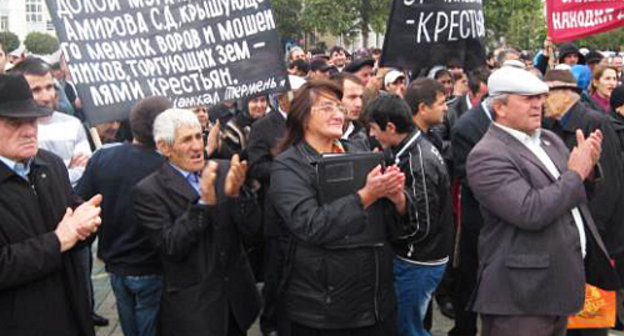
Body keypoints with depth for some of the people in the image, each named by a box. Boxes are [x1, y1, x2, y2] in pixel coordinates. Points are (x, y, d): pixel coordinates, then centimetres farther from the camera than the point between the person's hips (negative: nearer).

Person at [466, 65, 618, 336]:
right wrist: (576, 173, -15)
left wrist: (588, 166, -1)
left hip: (561, 283, 8)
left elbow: (572, 194, 20)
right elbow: (531, 212, -27)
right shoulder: (487, 156, -17)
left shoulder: (549, 140, 11)